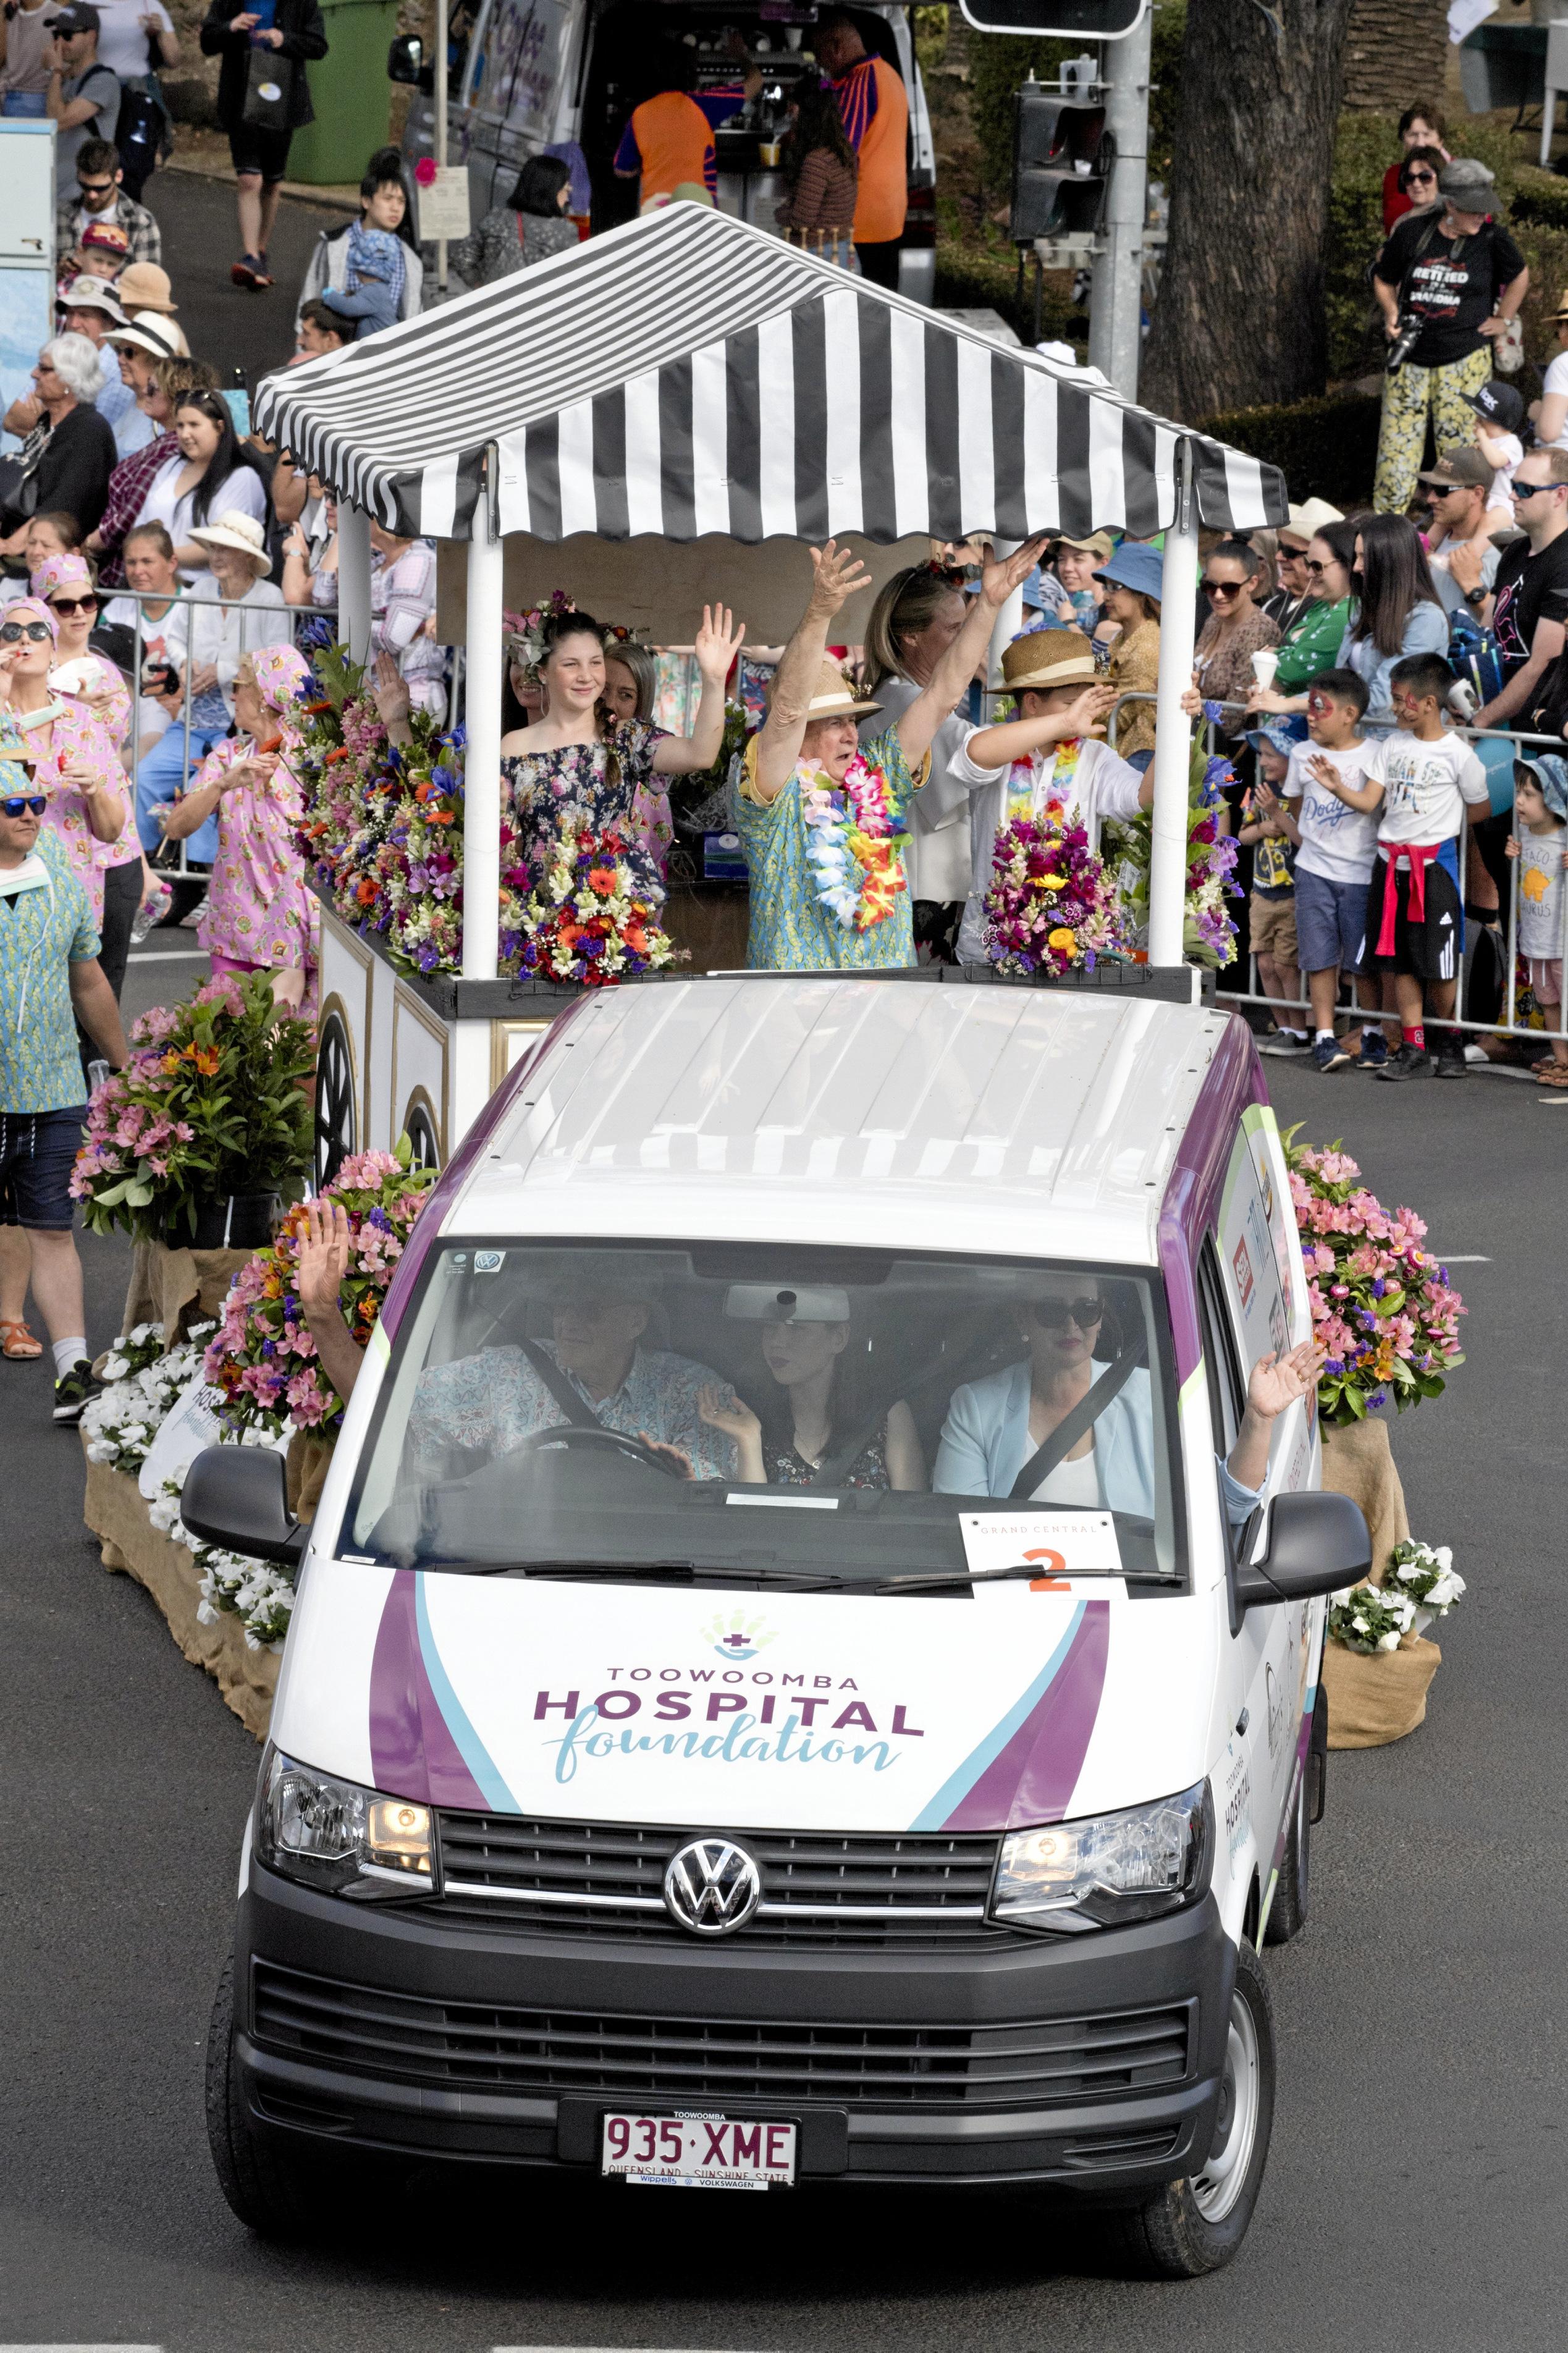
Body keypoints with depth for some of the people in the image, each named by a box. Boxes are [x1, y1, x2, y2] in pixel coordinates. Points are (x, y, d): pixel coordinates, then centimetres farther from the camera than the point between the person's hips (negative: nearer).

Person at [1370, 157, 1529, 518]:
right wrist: (1391, 312, -4)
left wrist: (1502, 319, 9)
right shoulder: (1412, 232, -2)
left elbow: (1519, 277, 14)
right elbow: (1383, 279, 13)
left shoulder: (1492, 238, -6)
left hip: (1464, 361, -2)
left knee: (1457, 444, -3)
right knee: (1396, 440, 3)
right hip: (1410, 358, 2)